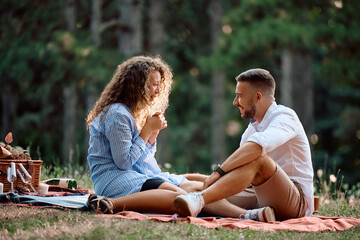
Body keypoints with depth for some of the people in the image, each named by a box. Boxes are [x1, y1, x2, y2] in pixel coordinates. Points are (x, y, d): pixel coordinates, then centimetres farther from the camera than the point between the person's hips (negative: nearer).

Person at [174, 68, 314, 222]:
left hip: (298, 202, -8)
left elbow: (258, 145, -31)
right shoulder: (253, 127, 18)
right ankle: (251, 214, -32)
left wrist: (219, 172, -35)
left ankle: (199, 200, -50)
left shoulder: (285, 116, -10)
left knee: (257, 159, -34)